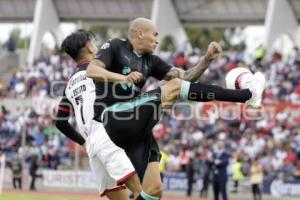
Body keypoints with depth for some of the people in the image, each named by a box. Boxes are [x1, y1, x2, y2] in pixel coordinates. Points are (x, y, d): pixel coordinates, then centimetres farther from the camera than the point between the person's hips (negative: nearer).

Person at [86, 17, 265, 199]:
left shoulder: (150, 60, 21)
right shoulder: (115, 47, 2)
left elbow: (186, 76, 17)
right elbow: (91, 71, -14)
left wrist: (207, 59, 2)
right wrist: (124, 78, -29)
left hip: (137, 130, 8)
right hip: (112, 118, -8)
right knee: (175, 87, -15)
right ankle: (247, 95, -13)